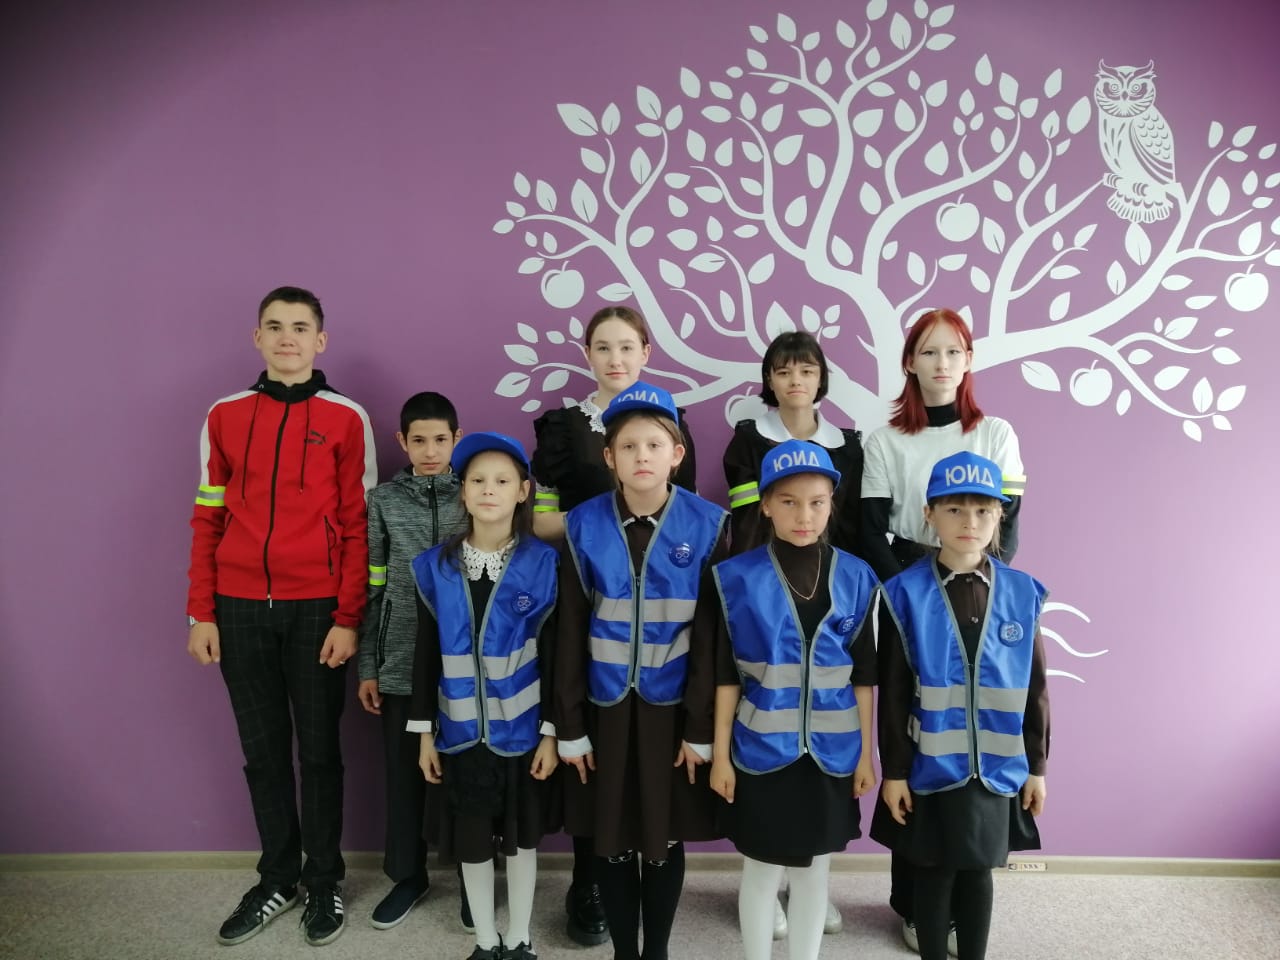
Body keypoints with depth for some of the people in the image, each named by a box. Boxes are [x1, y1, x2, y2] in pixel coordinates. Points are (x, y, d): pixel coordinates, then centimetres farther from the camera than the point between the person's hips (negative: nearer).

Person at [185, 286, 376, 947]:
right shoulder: (224, 416, 7)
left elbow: (357, 526, -3)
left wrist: (347, 619, -8)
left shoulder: (346, 418, -1)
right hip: (240, 609, 3)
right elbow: (208, 520, 8)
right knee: (262, 749, 13)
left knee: (318, 748, 8)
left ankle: (324, 882, 25)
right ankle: (277, 878, 30)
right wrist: (201, 613, 3)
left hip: (316, 610, -2)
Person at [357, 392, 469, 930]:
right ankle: (407, 875, 31)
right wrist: (367, 666, 2)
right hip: (401, 663, 1)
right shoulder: (384, 499, 2)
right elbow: (372, 587, 3)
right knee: (404, 774, 12)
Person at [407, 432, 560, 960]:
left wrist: (551, 733, -6)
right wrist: (425, 731, 3)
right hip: (462, 729, 2)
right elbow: (426, 655, 3)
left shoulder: (543, 565, -9)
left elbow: (552, 655, -5)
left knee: (521, 836, 13)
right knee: (471, 840, 13)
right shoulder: (434, 567, -3)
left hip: (520, 728, -1)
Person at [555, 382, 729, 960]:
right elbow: (570, 634, -2)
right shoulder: (583, 526, -5)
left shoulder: (708, 526, -8)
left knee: (664, 839, 13)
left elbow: (712, 636, -5)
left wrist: (701, 728, -6)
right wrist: (569, 726, -2)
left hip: (672, 708, -1)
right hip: (606, 708, 1)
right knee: (612, 840, 12)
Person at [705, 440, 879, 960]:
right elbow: (726, 675, -5)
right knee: (762, 869, 13)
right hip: (762, 749, -2)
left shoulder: (856, 579, -3)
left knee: (814, 869, 16)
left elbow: (862, 674, 3)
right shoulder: (739, 579, -9)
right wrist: (720, 754, -4)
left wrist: (866, 752, 5)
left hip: (831, 751, 2)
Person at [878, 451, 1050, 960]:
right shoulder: (906, 594, -11)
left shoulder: (1023, 593, -3)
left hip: (995, 768, 2)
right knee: (935, 875, 13)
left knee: (979, 873, 17)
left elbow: (1035, 688, 4)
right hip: (931, 767, -2)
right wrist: (894, 770, -6)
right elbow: (893, 692, -7)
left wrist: (1037, 767, 6)